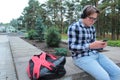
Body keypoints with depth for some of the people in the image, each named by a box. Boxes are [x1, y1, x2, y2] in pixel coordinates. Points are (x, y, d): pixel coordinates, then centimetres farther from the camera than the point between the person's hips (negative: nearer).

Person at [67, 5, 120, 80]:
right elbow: (72, 47, -15)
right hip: (82, 57, -7)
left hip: (95, 54, 7)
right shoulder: (74, 27, -9)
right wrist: (90, 46, -23)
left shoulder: (92, 28, 12)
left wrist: (100, 45, -6)